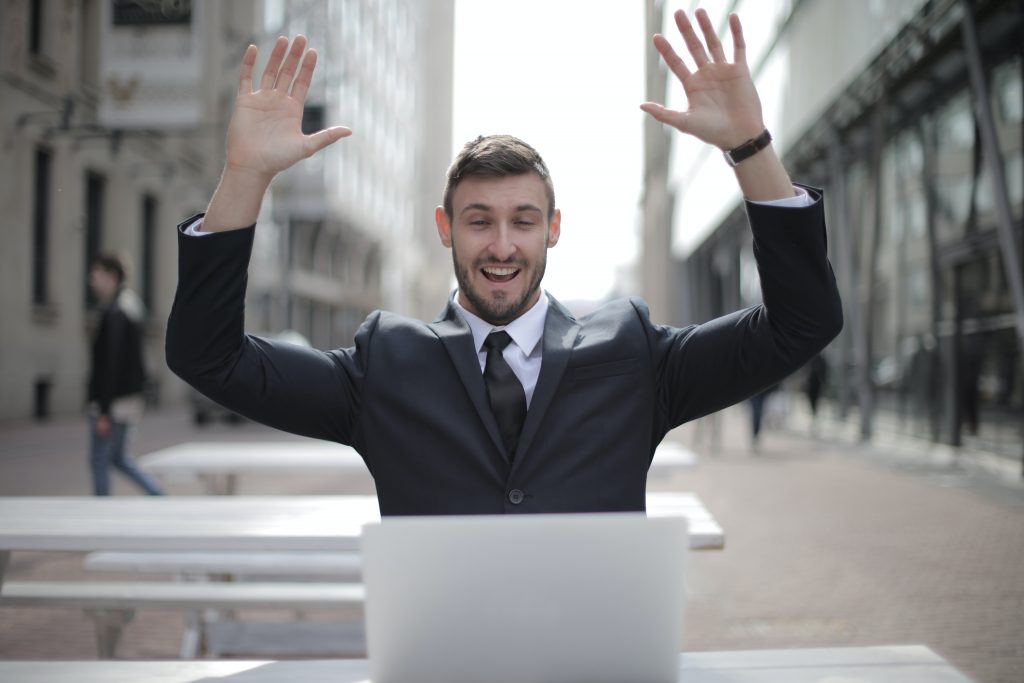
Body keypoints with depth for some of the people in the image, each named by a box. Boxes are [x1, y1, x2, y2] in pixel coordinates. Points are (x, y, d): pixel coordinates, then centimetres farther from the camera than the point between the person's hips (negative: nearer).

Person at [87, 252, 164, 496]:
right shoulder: (130, 307, 12)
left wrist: (104, 411, -20)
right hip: (130, 398, 10)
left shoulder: (113, 313, -18)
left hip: (113, 401, -10)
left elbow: (111, 363, -21)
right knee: (118, 458, 18)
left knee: (99, 462, 1)